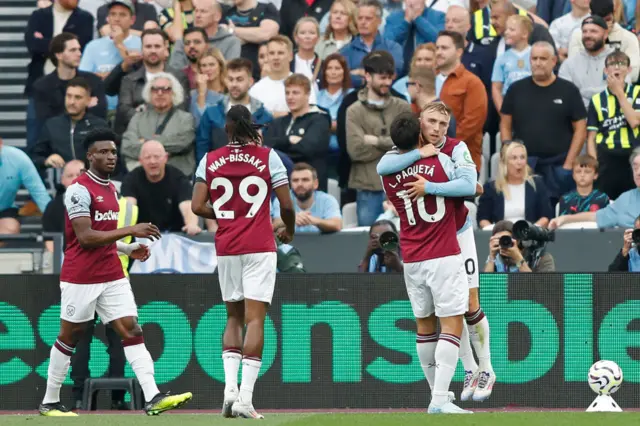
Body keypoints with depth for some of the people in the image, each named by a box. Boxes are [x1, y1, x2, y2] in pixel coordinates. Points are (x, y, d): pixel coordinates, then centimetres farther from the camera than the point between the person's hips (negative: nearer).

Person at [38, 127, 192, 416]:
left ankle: (153, 398, -15)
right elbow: (85, 237, -21)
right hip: (80, 277, -7)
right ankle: (49, 402, 17)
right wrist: (130, 230, -23)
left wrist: (128, 249, 8)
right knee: (69, 336, 4)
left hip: (112, 276, 7)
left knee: (132, 330, -5)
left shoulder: (110, 189, 14)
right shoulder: (80, 189, -13)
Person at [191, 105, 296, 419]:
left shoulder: (210, 160, 4)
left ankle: (230, 388, -1)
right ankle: (245, 399, -12)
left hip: (226, 248, 3)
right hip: (259, 248, -3)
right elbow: (287, 205, -4)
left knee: (233, 317, 16)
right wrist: (289, 231, 16)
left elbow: (198, 207, -1)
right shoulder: (267, 157, -2)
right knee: (255, 319, -4)